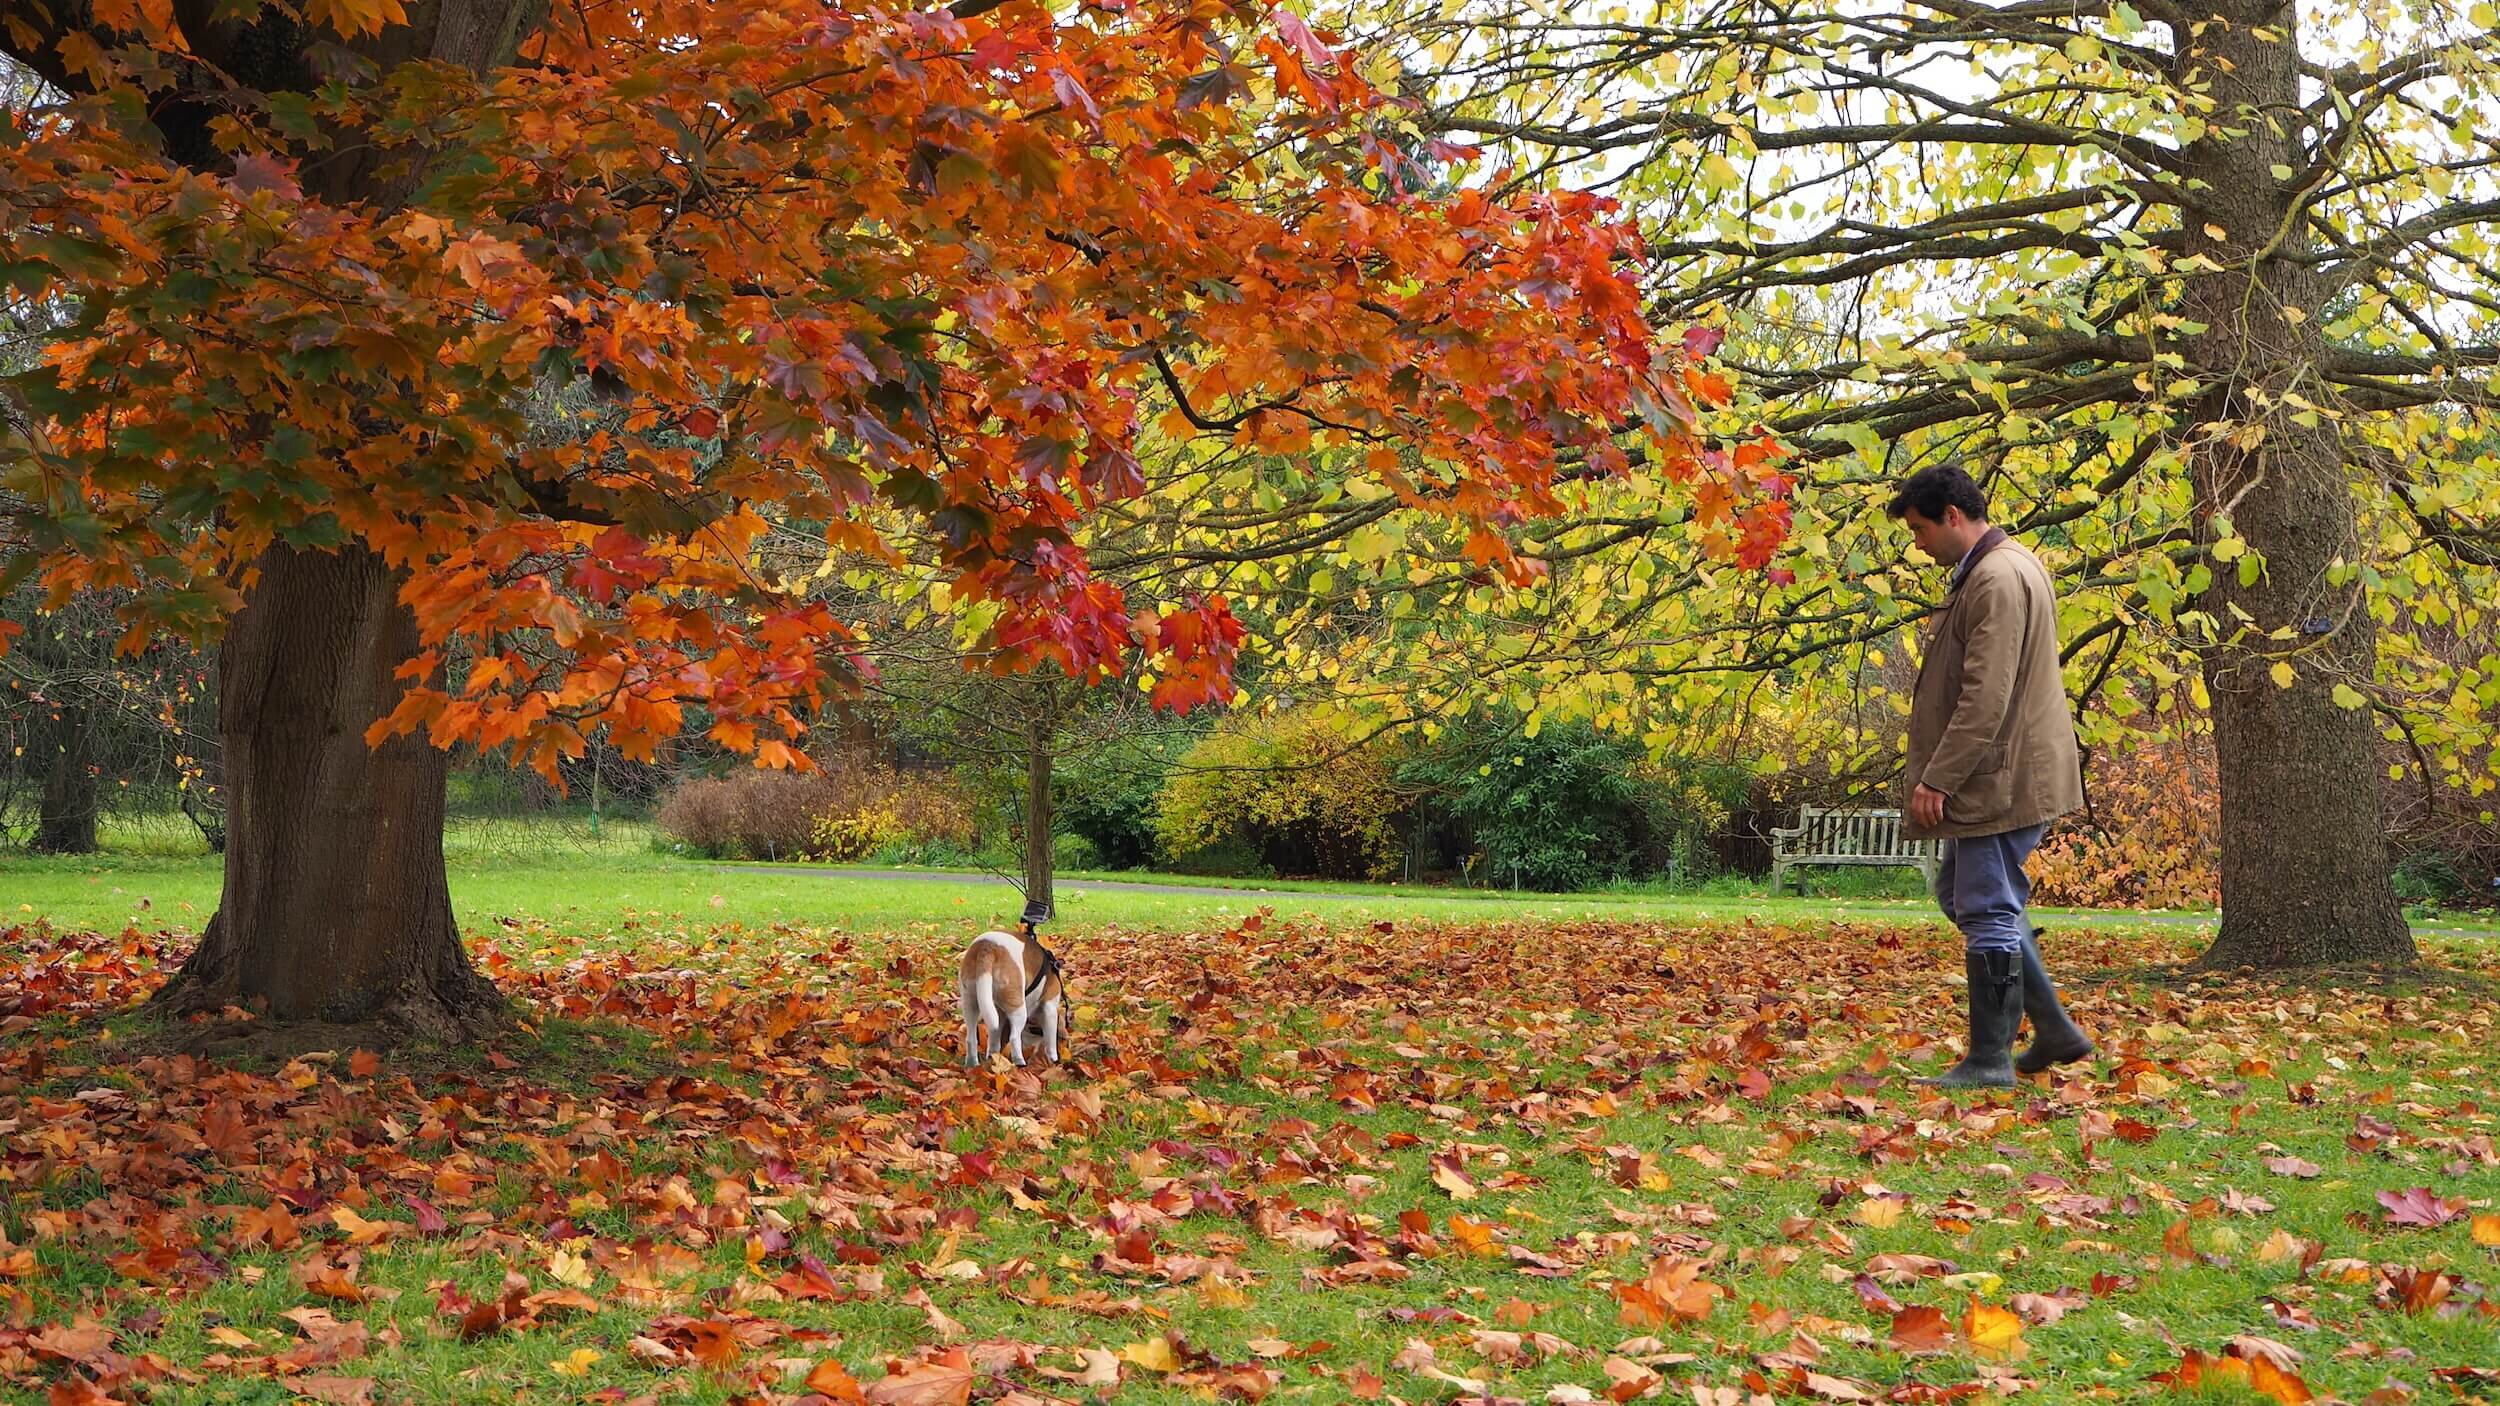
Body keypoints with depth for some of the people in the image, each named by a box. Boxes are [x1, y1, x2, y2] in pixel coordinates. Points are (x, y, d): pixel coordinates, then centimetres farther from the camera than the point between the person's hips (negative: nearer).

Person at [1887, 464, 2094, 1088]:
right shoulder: (2005, 565, 15)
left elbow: (1985, 698, -25)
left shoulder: (1997, 580, -19)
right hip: (2005, 774, 11)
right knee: (1960, 895, 19)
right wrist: (1940, 773, 21)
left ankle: (1989, 1060, 3)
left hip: (2003, 777, -11)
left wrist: (1937, 778, -21)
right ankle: (2053, 1029, 23)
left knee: (1989, 911, -4)